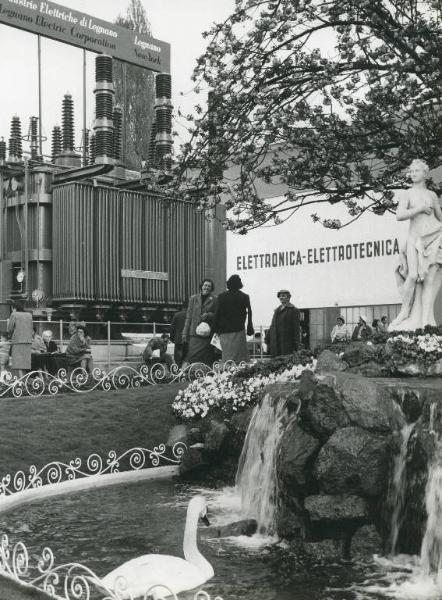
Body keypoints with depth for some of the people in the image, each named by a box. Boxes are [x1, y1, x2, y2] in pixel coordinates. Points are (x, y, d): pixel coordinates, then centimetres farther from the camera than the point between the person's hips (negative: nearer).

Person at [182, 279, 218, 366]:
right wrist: (185, 333, 7)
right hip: (194, 333, 1)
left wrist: (208, 315, -11)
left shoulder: (214, 299, 5)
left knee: (206, 359, -3)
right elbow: (188, 316, 11)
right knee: (192, 355, -8)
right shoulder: (193, 298, 10)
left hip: (207, 333, -1)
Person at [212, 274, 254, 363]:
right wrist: (250, 328, 4)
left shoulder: (222, 296, 1)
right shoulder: (245, 297, -1)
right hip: (238, 330, -2)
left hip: (224, 330, 2)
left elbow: (217, 313, -1)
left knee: (226, 355, 9)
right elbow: (249, 313, -3)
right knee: (241, 355, 1)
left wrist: (215, 329, 4)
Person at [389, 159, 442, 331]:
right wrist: (420, 208, -8)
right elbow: (399, 215, -8)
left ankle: (426, 321, -8)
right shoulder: (407, 194, 8)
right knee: (413, 276, -19)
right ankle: (404, 313, -3)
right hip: (416, 238, -2)